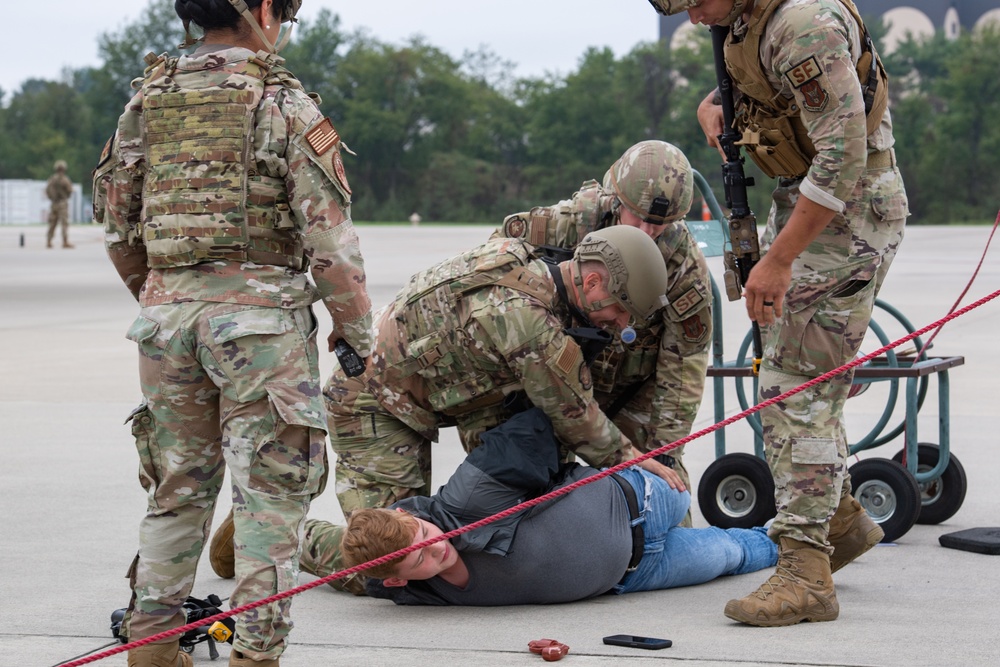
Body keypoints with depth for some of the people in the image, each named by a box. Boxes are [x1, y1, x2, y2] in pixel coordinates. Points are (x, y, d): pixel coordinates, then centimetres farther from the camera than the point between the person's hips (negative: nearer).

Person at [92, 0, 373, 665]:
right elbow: (330, 235, -9)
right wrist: (356, 330, 1)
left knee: (179, 484, 17)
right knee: (269, 489, 2)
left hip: (167, 312, 5)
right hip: (260, 309, -5)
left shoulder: (146, 105, 9)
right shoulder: (285, 105, -6)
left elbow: (119, 227, 14)